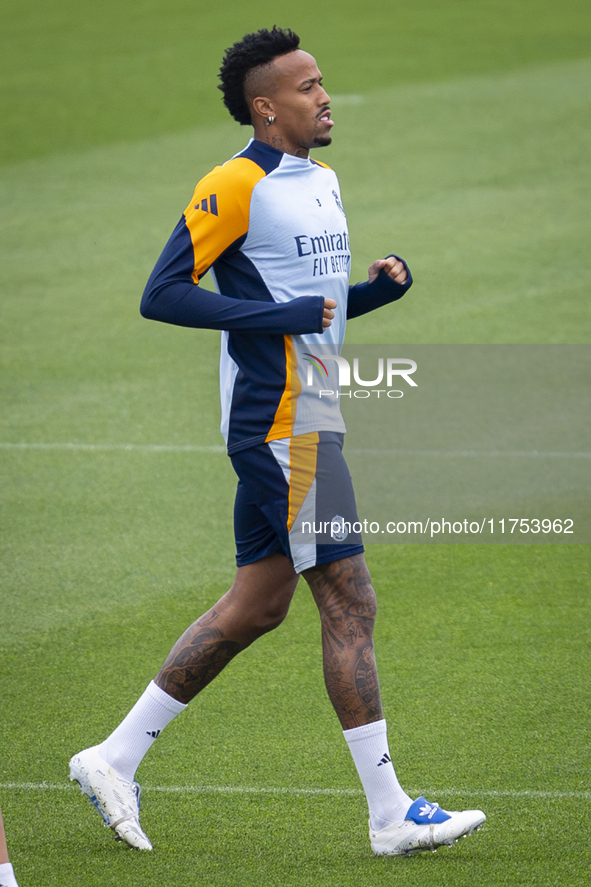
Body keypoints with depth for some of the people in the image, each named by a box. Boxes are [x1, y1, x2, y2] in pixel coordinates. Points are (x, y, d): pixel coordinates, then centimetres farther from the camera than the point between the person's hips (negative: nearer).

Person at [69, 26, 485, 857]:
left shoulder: (321, 181, 15)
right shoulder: (235, 187, -13)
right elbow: (161, 295, -16)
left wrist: (378, 286, 5)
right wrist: (276, 317, -21)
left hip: (304, 421, 10)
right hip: (281, 423, -10)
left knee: (256, 606, 12)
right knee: (350, 603, -7)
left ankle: (116, 758, 18)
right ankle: (391, 815, -2)